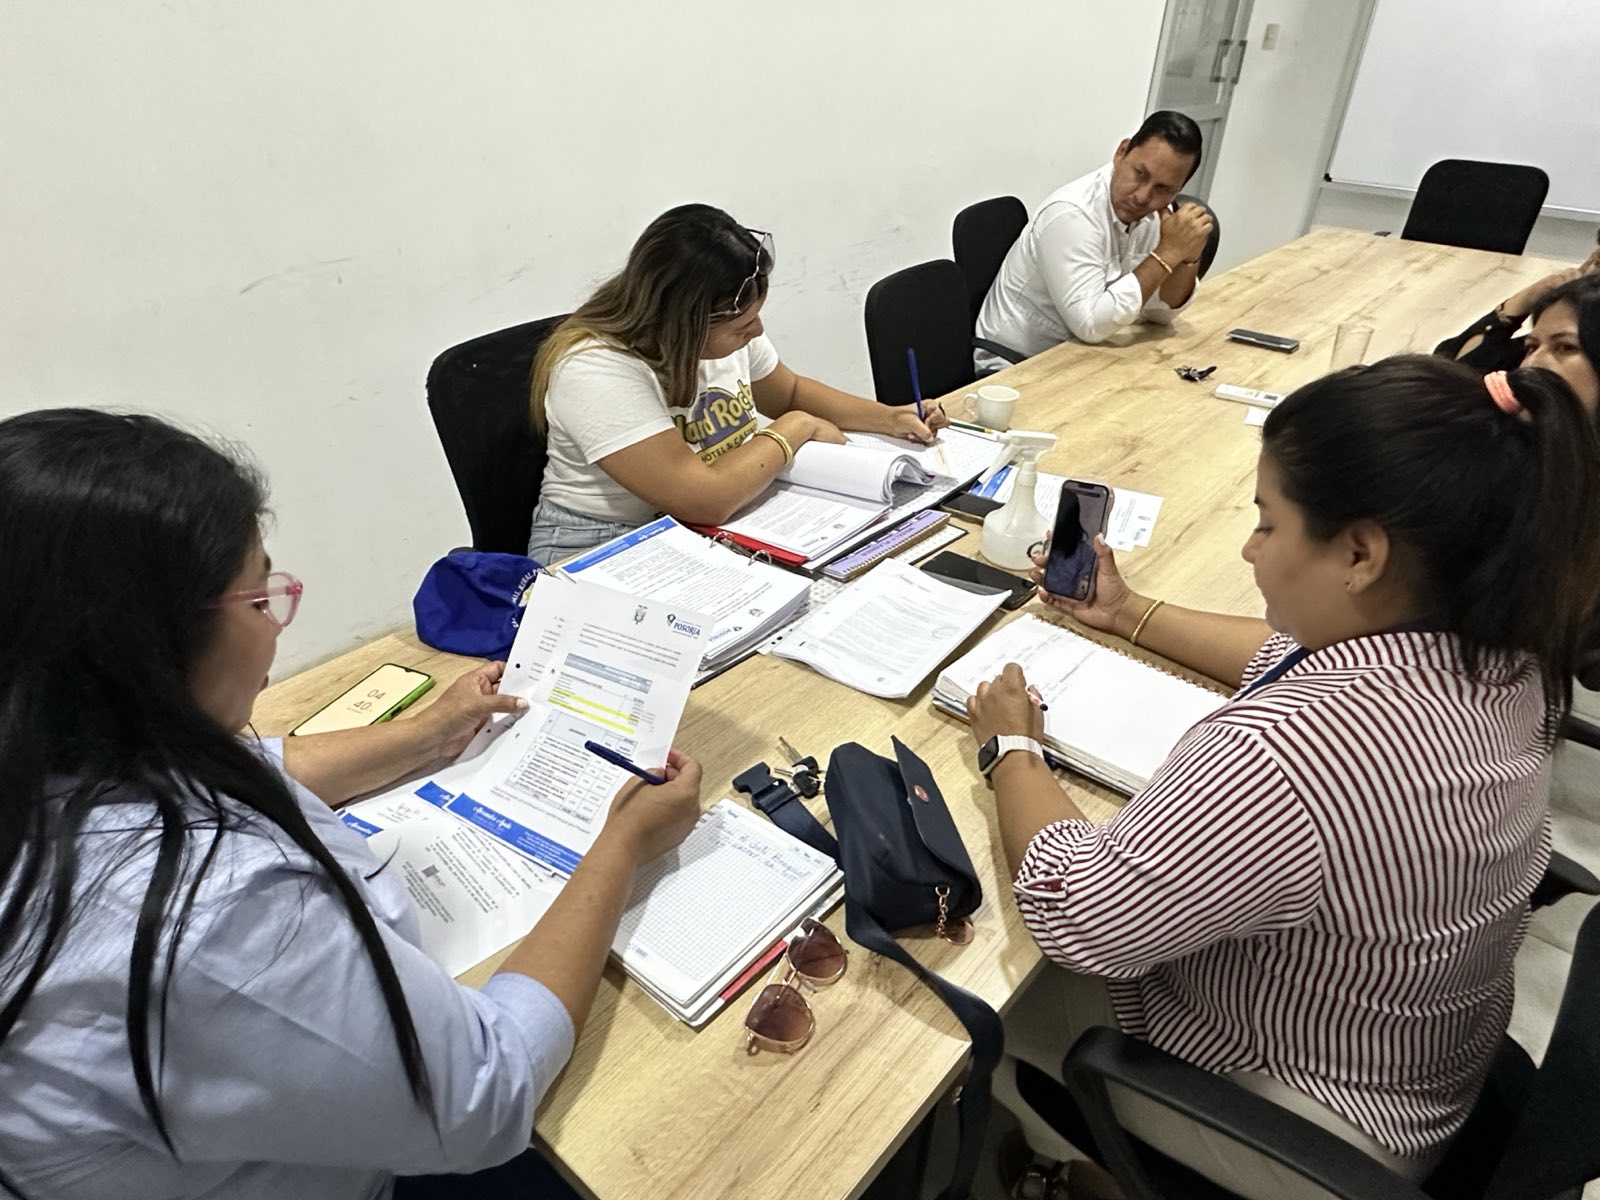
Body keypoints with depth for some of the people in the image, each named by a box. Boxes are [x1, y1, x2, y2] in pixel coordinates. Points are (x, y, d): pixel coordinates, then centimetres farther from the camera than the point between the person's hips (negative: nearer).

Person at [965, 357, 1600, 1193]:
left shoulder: (1294, 756, -44)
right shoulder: (1493, 642, -14)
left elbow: (1073, 916, -31)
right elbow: (1296, 656, 7)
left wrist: (1012, 749, -14)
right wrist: (1130, 615, 11)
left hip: (1293, 1119, -7)